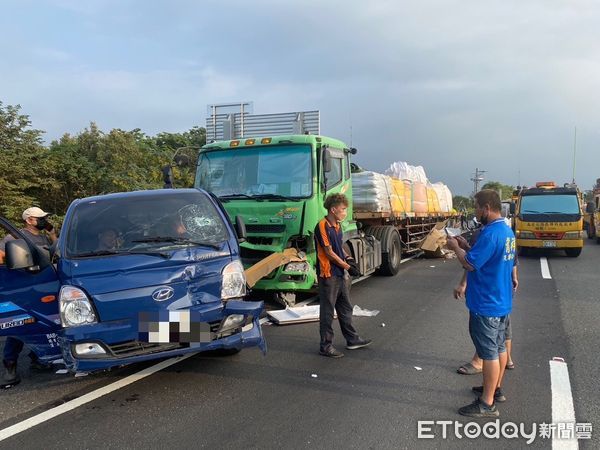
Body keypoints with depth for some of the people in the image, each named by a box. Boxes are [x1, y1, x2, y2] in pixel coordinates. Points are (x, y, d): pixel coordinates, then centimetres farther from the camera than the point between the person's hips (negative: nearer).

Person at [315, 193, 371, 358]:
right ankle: (326, 346, 12)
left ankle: (352, 340, 31)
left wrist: (348, 258, 1)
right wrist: (347, 266, -13)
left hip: (341, 275, 9)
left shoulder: (338, 225, 10)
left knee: (345, 308, 19)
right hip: (328, 275, -9)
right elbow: (329, 252, -18)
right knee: (327, 312, 2)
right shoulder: (322, 226, -17)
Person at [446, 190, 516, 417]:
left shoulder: (491, 233, -24)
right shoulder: (506, 231, 9)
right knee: (499, 346, 19)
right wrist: (466, 247, 9)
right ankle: (495, 388, 34)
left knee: (489, 352, -2)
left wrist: (456, 247, -8)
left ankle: (487, 404, 7)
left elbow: (470, 264, -23)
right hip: (501, 301, 10)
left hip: (486, 304, -10)